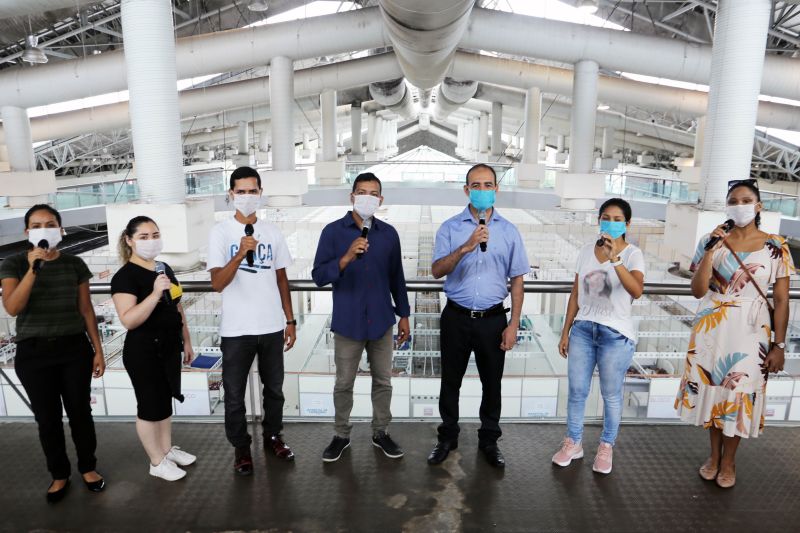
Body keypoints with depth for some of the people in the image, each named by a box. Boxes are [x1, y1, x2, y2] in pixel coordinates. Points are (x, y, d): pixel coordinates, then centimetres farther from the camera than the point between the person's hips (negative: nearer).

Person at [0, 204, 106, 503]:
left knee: (80, 413, 8)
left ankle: (88, 467, 29)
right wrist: (34, 268, -25)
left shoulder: (74, 264, 1)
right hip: (33, 352, -1)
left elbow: (86, 310, 5)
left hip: (75, 348, 1)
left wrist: (98, 350, 3)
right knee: (47, 419, 9)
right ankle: (59, 475, 29)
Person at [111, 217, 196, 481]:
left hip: (169, 347, 7)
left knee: (166, 400, 19)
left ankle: (167, 449, 36)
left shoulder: (165, 269, 8)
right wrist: (155, 294, -35)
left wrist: (186, 341, 16)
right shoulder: (125, 276, -16)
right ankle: (157, 462, 21)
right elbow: (128, 320, -26)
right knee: (150, 405, 5)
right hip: (143, 352, -7)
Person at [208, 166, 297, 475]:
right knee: (235, 394, 10)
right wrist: (240, 254, -29)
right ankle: (241, 448, 29)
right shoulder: (221, 233, -7)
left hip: (272, 327, 3)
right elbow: (217, 284, -15)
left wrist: (290, 321, 7)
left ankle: (272, 436, 37)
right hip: (236, 330, -3)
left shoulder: (272, 232, 4)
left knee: (274, 388, 17)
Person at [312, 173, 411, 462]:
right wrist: (346, 259, -28)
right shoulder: (333, 231, -7)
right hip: (347, 322, -2)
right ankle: (341, 435, 31)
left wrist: (404, 315, 10)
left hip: (381, 321, 2)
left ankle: (381, 432, 32)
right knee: (344, 384, 11)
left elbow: (396, 277, 10)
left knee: (383, 381, 13)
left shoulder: (389, 233, 2)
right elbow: (319, 276, -12)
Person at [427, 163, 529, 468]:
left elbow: (517, 280, 4)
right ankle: (448, 437, 31)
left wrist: (514, 324, -2)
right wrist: (465, 248, -26)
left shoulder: (509, 231, 2)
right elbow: (437, 271, -12)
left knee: (492, 384, 12)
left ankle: (489, 441, 31)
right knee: (451, 381, 12)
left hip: (493, 319, 1)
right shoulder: (450, 228, -2)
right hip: (456, 317, -1)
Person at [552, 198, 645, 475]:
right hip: (583, 329, 4)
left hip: (616, 334, -4)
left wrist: (614, 258, -37)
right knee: (576, 391, 11)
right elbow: (576, 295, 8)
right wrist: (565, 332, 8)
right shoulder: (586, 251, 4)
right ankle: (573, 442, 28)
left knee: (611, 395, 10)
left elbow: (636, 291, -28)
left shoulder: (632, 254, -9)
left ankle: (606, 447, 29)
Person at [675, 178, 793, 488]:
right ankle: (714, 454, 31)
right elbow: (698, 291, -8)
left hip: (750, 333, -1)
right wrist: (711, 250, -16)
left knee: (740, 393, 7)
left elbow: (781, 300, -1)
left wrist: (779, 345, -3)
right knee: (713, 389, 10)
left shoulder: (776, 247, -3)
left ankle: (728, 460, 28)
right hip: (712, 330, 1)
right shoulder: (711, 241, -1)